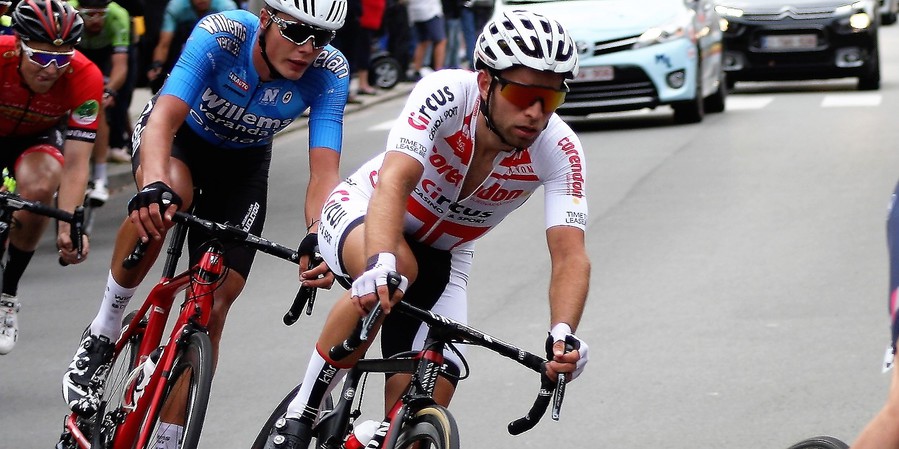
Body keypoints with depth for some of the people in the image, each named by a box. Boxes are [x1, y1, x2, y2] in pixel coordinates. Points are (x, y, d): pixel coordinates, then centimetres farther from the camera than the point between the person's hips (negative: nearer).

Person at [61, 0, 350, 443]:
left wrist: (316, 238, -54)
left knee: (213, 306, -9)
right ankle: (102, 336, -19)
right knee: (162, 202, -38)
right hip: (180, 136, -3)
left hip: (243, 161, 3)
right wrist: (154, 186, -64)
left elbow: (324, 171, -34)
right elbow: (165, 117, -45)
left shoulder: (329, 72, -28)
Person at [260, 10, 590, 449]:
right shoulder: (447, 94, -32)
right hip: (361, 214, -3)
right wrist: (380, 263, -63)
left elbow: (570, 256, -33)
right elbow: (394, 181, -45)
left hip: (442, 257, 4)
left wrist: (563, 333, -52)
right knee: (396, 269, -39)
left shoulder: (559, 151, -25)